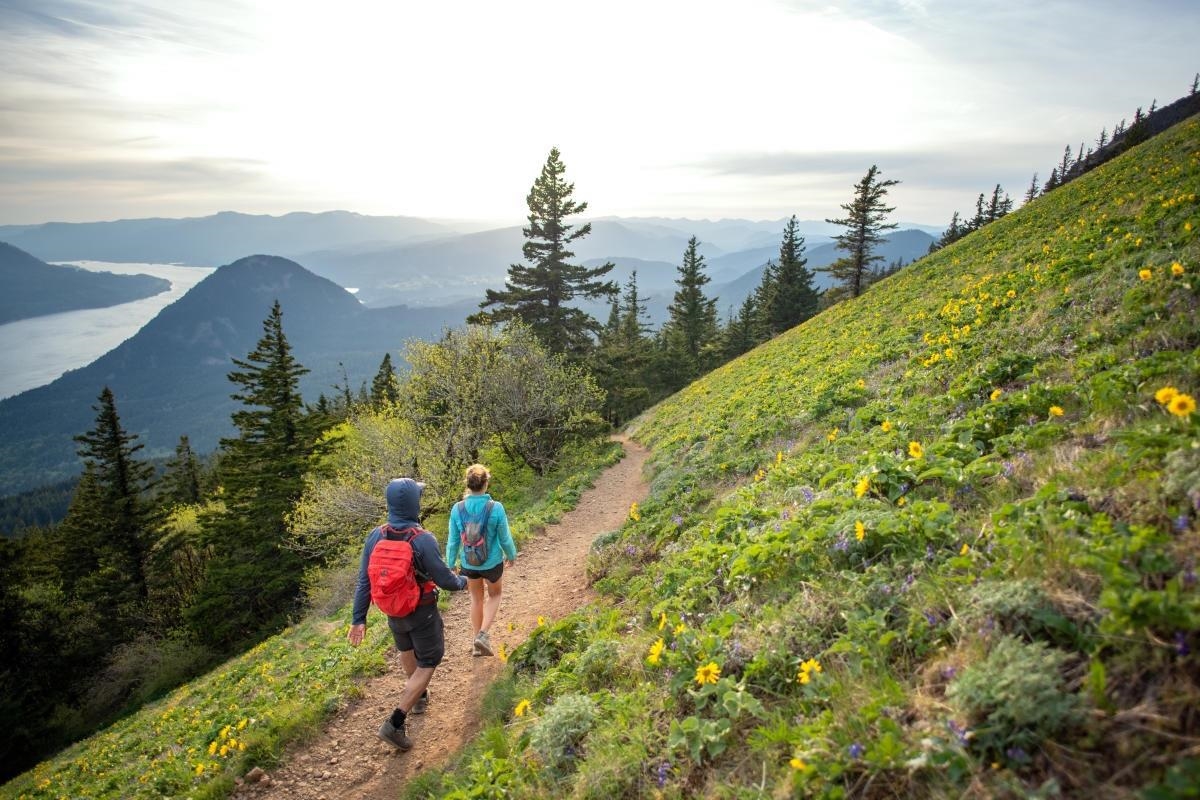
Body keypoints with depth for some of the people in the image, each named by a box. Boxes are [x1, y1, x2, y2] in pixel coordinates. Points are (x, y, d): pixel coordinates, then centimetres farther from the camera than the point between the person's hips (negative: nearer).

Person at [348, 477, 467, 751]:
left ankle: (420, 697, 52)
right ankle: (395, 724, 3)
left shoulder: (375, 536, -14)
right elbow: (444, 580, -20)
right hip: (422, 613, -5)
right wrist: (462, 582, 2)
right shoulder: (423, 540, -29)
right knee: (428, 664, 11)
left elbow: (364, 581, -8)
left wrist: (358, 619, 1)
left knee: (406, 650, 31)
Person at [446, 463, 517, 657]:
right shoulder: (496, 508, -22)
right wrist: (512, 555, 9)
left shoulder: (457, 509, -16)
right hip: (492, 562, -2)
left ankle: (477, 644, 33)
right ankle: (482, 635, 7)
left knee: (476, 599, 25)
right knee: (495, 595, 25)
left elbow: (453, 541, -7)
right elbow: (505, 539, -11)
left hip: (468, 563, 2)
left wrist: (451, 563, 9)